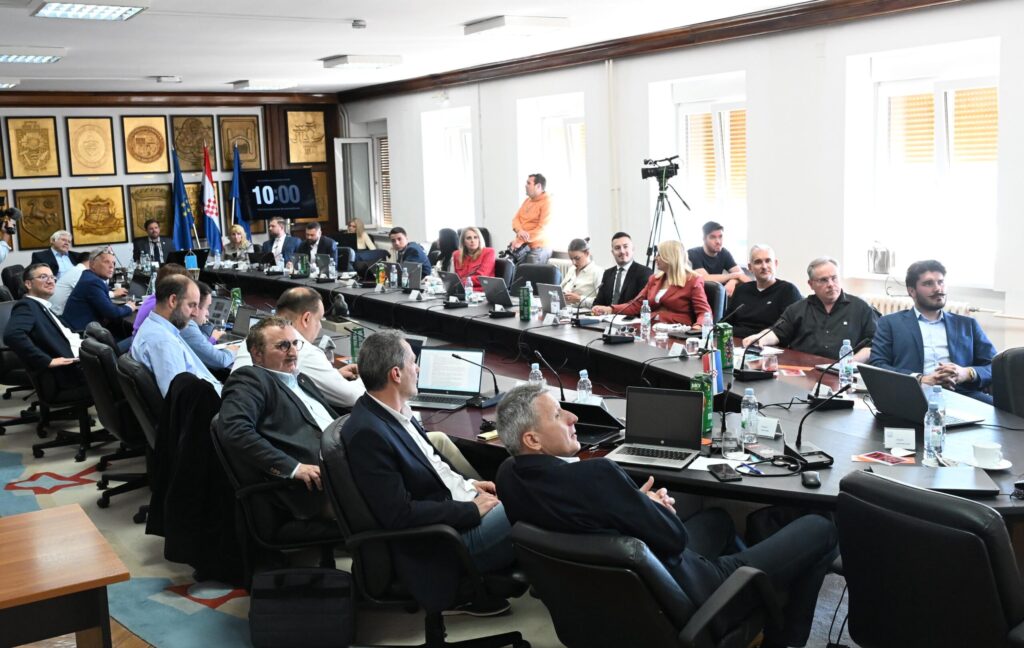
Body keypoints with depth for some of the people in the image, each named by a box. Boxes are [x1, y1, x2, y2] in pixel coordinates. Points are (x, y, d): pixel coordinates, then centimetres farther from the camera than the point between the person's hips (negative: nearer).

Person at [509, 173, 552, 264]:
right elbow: (516, 218, 11)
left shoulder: (547, 202, -9)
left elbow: (542, 229, -17)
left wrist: (521, 241, -19)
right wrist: (519, 230, -13)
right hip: (521, 246, 7)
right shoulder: (527, 200, 15)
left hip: (537, 249, -7)